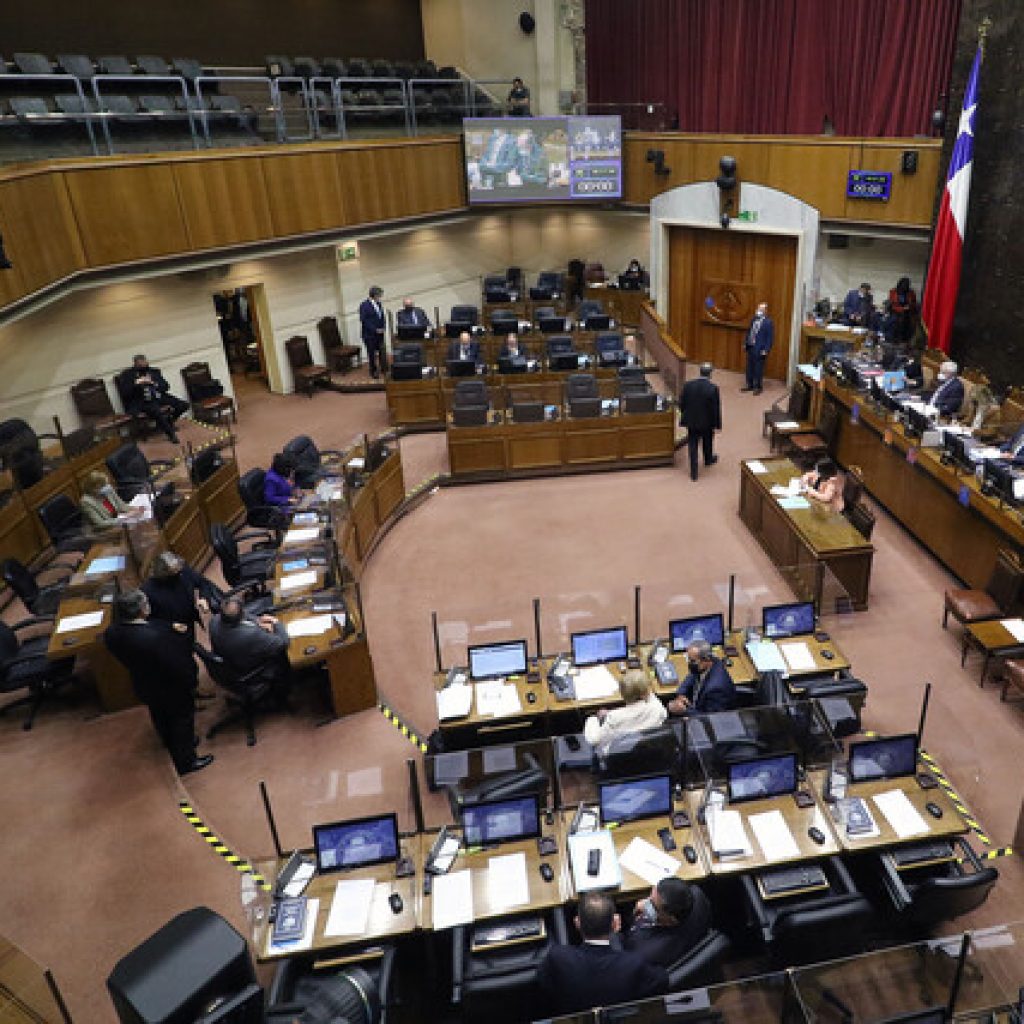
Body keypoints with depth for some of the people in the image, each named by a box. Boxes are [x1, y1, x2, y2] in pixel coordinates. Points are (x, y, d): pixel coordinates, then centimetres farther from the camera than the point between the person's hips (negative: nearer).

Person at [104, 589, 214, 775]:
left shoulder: (111, 633, -19)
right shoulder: (156, 636, -43)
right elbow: (178, 664, -33)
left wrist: (169, 629, -6)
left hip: (144, 688, 7)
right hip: (172, 690, -7)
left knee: (161, 718, 33)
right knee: (182, 720, 20)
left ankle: (172, 747, 60)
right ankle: (186, 761, 41)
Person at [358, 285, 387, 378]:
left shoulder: (379, 304, 9)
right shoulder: (364, 305, -10)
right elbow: (363, 320, -15)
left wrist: (382, 328, 1)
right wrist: (375, 330, -17)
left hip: (379, 333, 5)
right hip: (369, 334, -5)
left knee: (381, 352, 0)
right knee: (371, 353, 3)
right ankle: (373, 372, 13)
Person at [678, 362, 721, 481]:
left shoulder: (687, 385, -11)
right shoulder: (713, 388, -18)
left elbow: (681, 403, -3)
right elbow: (716, 408, -13)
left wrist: (685, 416, 14)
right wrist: (717, 424, -2)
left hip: (691, 421, 1)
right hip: (707, 422, -1)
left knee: (693, 446, 8)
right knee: (707, 441, 26)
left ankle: (694, 472, 6)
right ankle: (708, 459, 51)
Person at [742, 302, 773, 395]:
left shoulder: (768, 322, -11)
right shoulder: (754, 319, 9)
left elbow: (770, 337, -12)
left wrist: (766, 350, -16)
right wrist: (745, 343, 12)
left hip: (760, 349, -7)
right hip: (750, 347, 7)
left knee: (758, 369, 2)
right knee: (749, 367, 13)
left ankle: (758, 387, 13)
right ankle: (750, 385, 25)